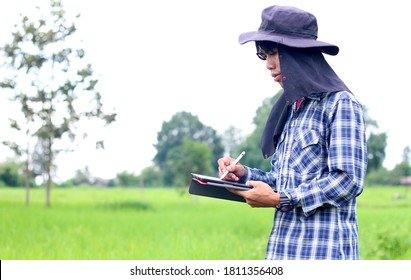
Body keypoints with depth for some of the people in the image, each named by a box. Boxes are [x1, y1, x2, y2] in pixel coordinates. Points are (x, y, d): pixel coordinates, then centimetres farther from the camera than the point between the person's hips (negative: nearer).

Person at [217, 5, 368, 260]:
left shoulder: (340, 104, -7)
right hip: (285, 248, 8)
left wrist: (279, 199, -15)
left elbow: (348, 180, -15)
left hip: (324, 250, -8)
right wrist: (244, 174, 5)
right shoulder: (292, 108, 18)